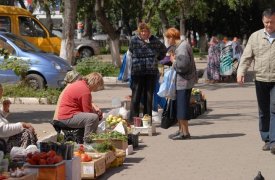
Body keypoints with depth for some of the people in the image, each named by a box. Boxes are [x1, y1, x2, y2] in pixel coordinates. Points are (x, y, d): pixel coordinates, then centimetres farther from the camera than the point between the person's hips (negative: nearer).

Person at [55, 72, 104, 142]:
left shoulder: (79, 83, 12)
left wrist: (94, 106, 8)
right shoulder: (85, 91, -20)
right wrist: (98, 113, 2)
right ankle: (87, 141, -20)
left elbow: (86, 103, 26)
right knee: (93, 117, -29)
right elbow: (88, 111, -17)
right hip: (67, 118, -12)